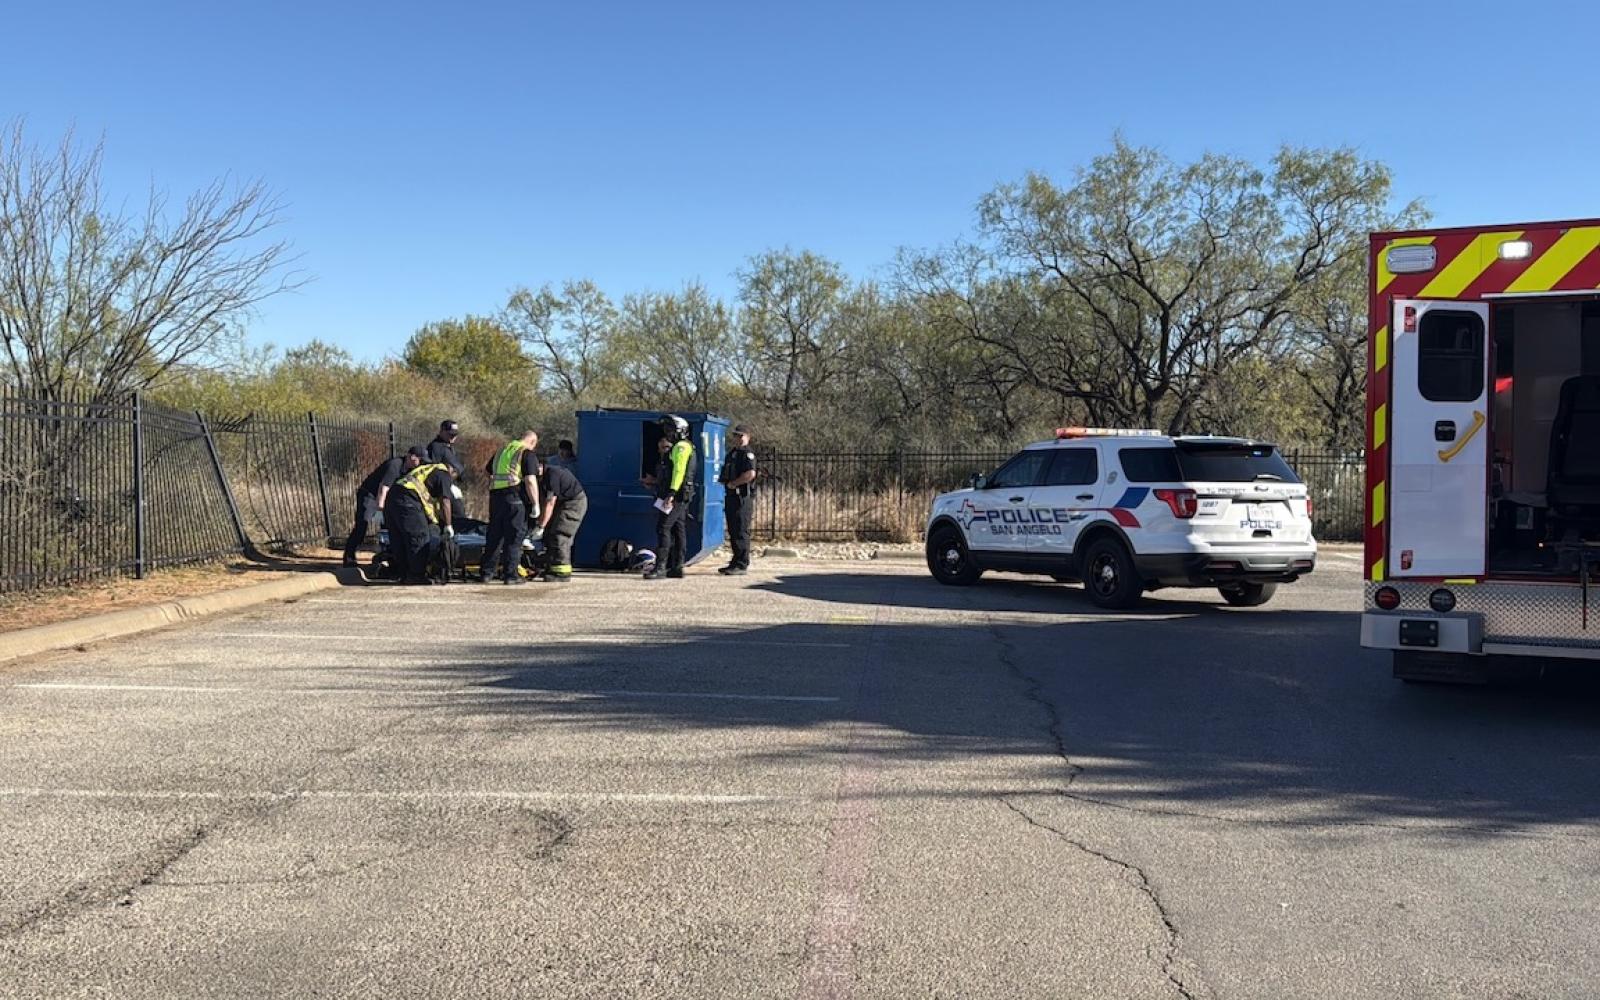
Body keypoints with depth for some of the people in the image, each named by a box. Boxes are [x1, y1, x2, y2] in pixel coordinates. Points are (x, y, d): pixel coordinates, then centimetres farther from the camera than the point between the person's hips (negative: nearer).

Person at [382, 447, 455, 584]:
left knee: (399, 540, 12)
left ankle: (404, 575, 17)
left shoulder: (428, 468, 32)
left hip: (392, 495, 9)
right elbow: (445, 500, -3)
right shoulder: (443, 472, 5)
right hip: (408, 500, -9)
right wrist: (448, 525, 0)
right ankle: (416, 575, -4)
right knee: (420, 538, -5)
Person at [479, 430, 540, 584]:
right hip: (515, 497, -6)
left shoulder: (502, 450, 20)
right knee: (514, 537, 0)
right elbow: (530, 480, -12)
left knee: (494, 536, 13)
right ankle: (510, 574, -1)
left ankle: (486, 573, 16)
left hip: (495, 496, 6)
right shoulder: (528, 454, -2)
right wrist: (536, 504, -9)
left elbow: (486, 470, 29)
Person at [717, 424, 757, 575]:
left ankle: (742, 565, -5)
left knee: (741, 532, -8)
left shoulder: (747, 454, -10)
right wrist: (724, 480, 6)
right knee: (733, 531, 13)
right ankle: (736, 562, 21)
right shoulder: (732, 453, 19)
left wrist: (732, 484, -15)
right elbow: (726, 475, 29)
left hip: (743, 497, -10)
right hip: (731, 495, 10)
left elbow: (750, 474, -24)